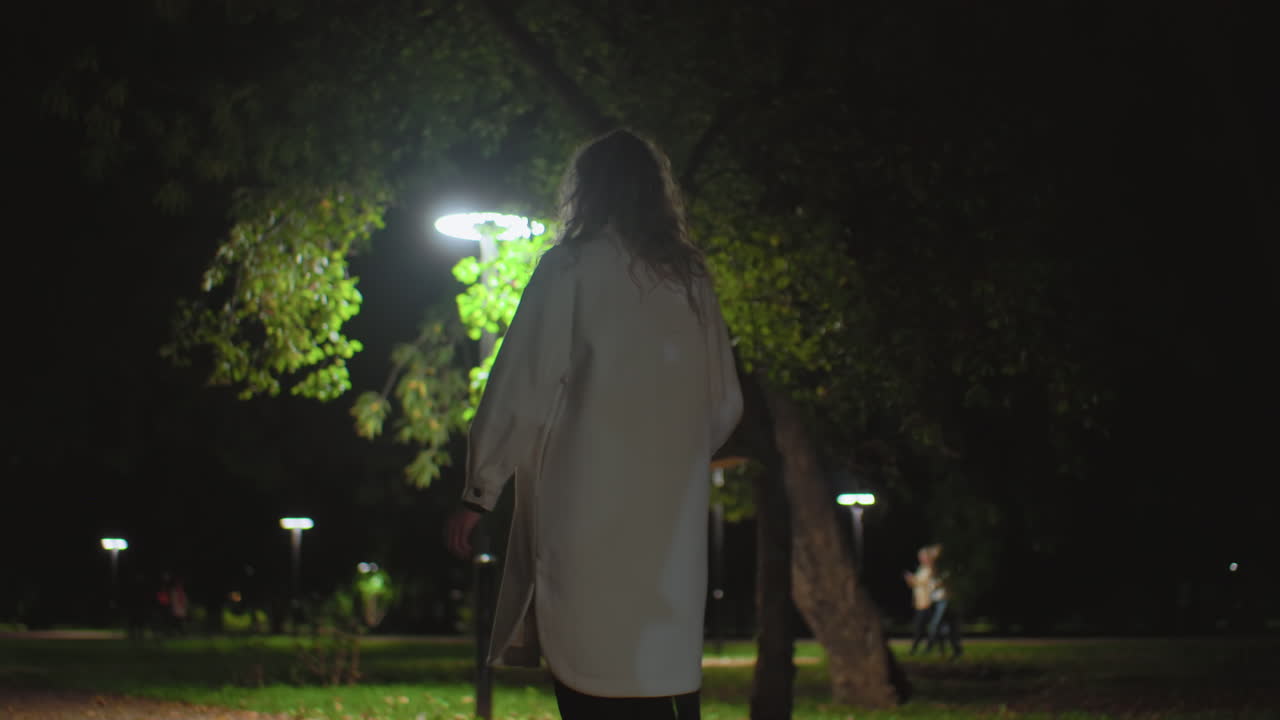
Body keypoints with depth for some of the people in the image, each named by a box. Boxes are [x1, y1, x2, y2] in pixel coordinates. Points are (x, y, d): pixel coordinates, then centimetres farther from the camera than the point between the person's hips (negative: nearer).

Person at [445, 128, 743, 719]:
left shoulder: (571, 268, -3)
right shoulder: (690, 280, 12)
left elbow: (524, 389, -8)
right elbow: (725, 404, 16)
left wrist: (479, 493, -2)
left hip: (586, 517, -5)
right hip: (673, 521, 5)